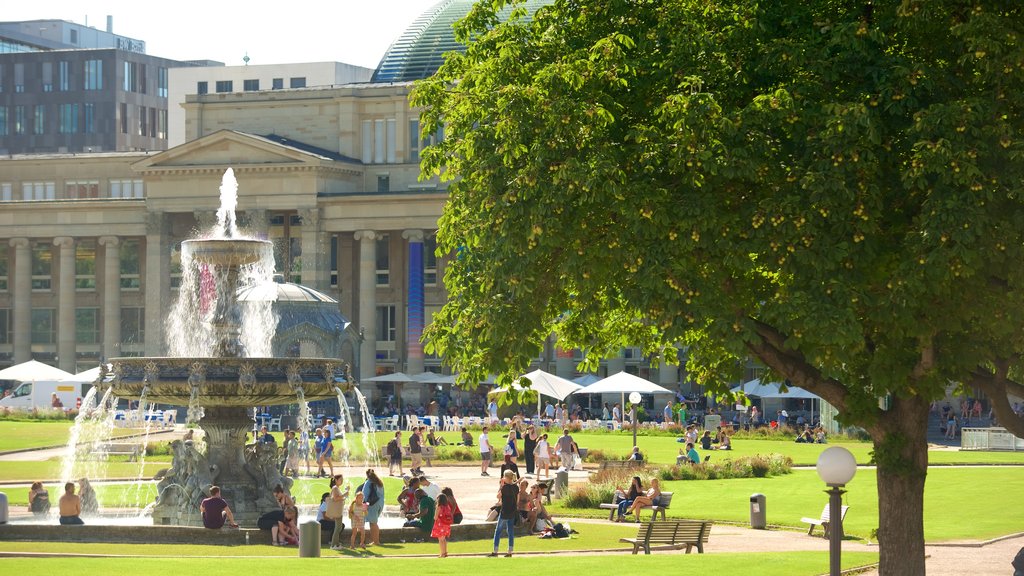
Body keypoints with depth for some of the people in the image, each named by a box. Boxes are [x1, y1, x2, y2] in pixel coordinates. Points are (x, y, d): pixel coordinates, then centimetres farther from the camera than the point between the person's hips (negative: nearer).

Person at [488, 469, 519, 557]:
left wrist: (501, 485, -1)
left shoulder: (505, 487, -16)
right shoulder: (516, 487, 3)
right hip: (513, 512, 6)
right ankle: (510, 552, 8)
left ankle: (495, 551, 4)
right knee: (511, 531, 10)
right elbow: (517, 500, 9)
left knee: (498, 531, 4)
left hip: (505, 511, -6)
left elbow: (498, 496, -2)